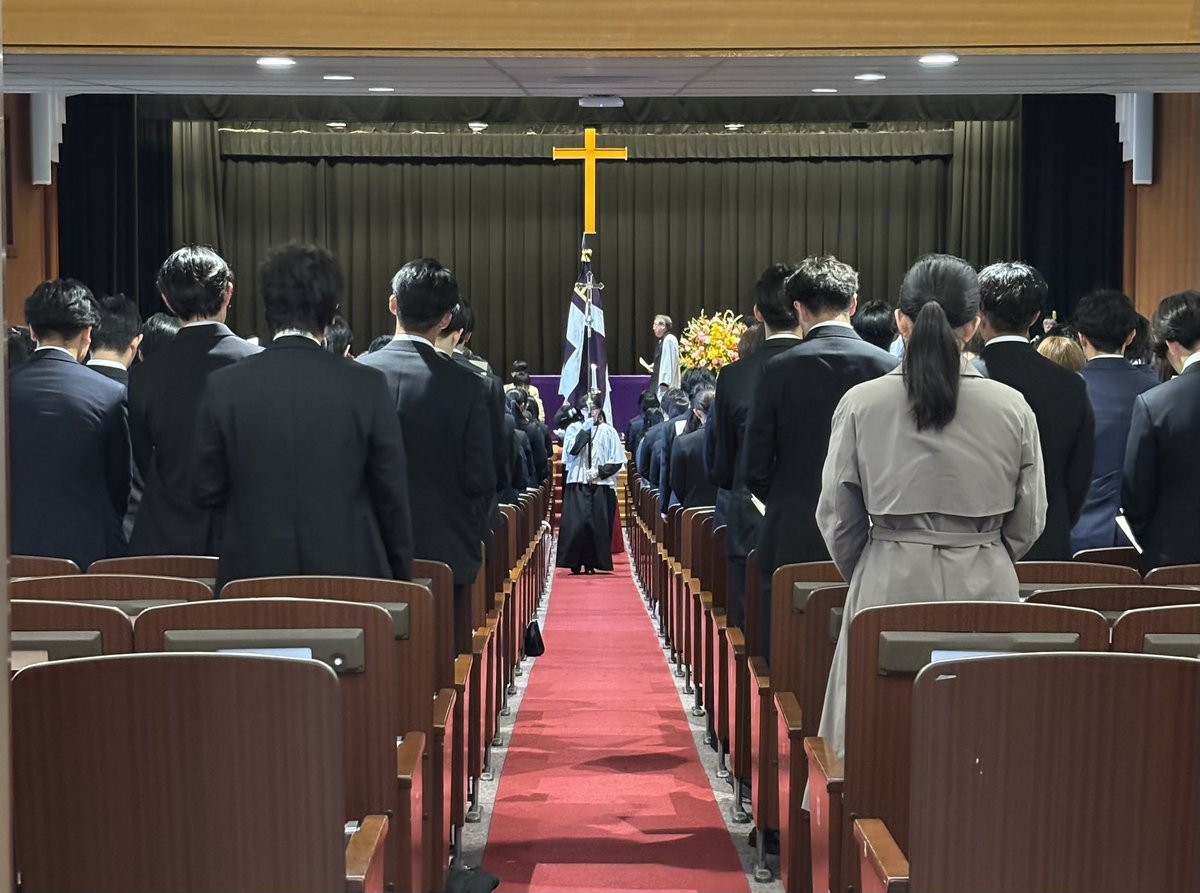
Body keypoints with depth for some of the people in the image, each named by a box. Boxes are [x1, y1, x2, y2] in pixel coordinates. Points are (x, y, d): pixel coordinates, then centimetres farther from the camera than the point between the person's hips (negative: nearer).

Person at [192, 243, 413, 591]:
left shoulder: (224, 386, -4)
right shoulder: (367, 387, -6)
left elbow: (206, 492, 2)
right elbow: (392, 496, -2)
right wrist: (401, 579, 10)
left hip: (252, 575, 1)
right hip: (349, 575, -1)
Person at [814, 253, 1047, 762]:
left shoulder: (861, 405, -5)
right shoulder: (1012, 409, -3)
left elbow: (837, 518, 2)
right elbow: (1028, 521, 5)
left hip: (889, 587, 0)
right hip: (986, 589, 1)